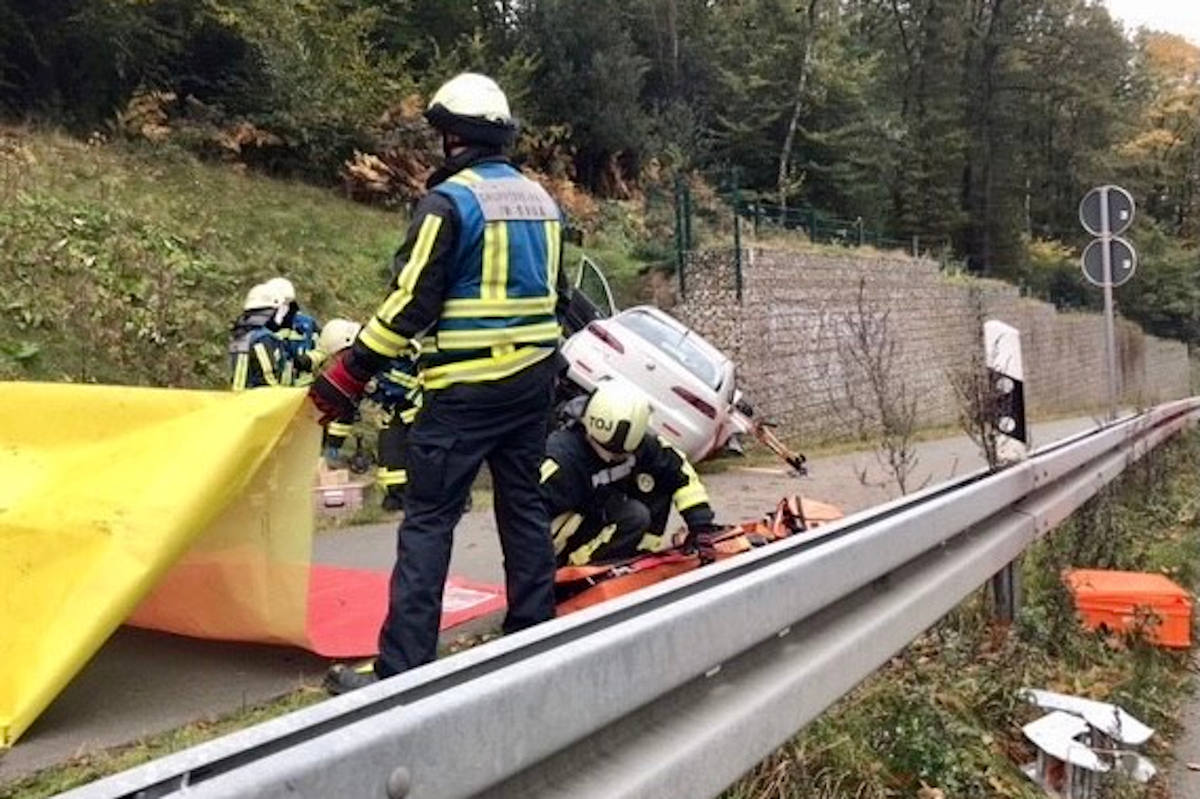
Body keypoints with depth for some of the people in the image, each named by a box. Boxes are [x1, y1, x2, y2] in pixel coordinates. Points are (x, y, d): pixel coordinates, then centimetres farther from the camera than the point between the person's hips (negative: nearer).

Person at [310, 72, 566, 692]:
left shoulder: (450, 200, -11)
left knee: (428, 520, -3)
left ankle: (402, 667, -2)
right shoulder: (541, 199, 12)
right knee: (523, 506, 15)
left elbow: (411, 302, -15)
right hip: (533, 377, 7)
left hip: (465, 387, -7)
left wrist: (348, 374, -9)